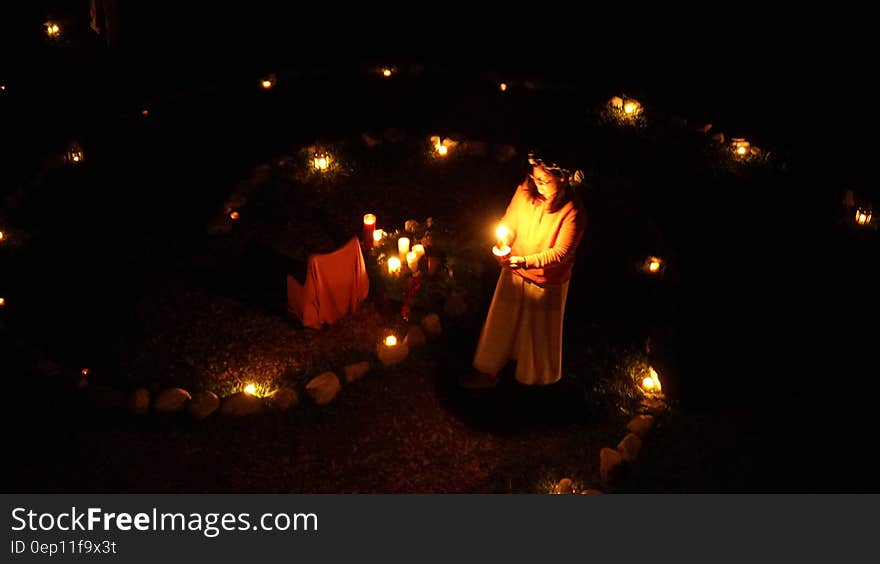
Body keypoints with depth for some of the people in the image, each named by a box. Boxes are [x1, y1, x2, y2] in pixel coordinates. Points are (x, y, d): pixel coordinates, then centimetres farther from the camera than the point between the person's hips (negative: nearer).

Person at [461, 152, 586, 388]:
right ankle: (488, 371, 39)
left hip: (546, 282, -4)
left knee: (538, 332, 18)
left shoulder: (572, 212, -27)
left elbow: (560, 253, -23)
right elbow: (510, 222, -1)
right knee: (500, 322, 19)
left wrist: (526, 261, -34)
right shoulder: (525, 191, -15)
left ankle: (536, 376, 44)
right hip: (514, 272, 4)